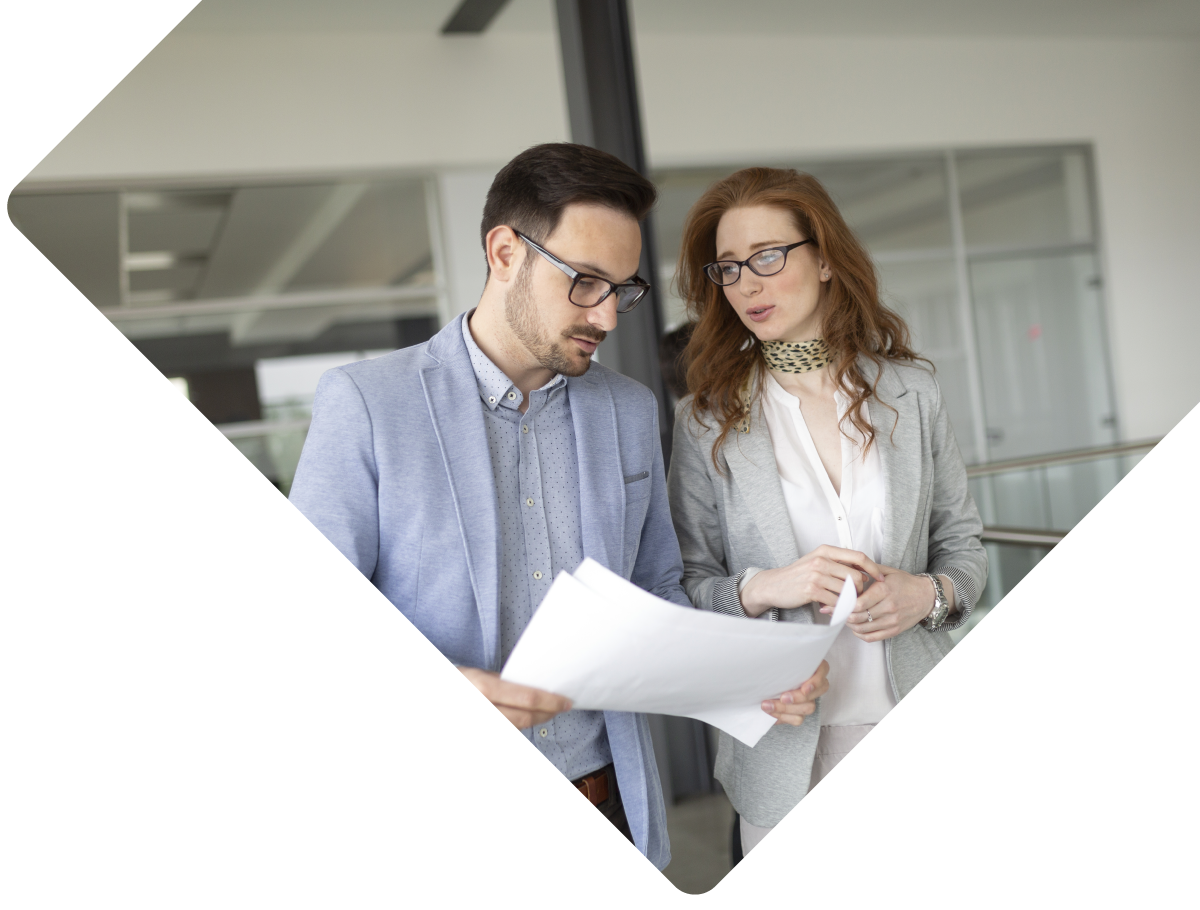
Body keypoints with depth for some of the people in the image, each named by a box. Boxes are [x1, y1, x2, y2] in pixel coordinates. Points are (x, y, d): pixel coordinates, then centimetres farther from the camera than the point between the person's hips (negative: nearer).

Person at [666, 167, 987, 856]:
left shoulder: (910, 391, 1)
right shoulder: (707, 419, -4)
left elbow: (964, 542, 8)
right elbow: (687, 587, -2)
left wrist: (929, 593, -12)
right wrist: (764, 588, -20)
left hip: (918, 721, 2)